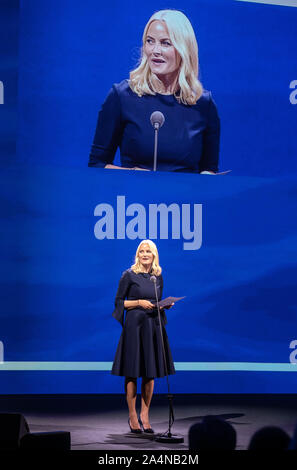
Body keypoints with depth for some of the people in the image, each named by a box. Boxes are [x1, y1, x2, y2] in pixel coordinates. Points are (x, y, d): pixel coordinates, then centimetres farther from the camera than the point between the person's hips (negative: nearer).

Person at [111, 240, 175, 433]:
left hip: (153, 326, 5)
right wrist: (139, 302, -14)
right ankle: (132, 417, 5)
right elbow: (119, 302, -2)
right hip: (134, 325, -5)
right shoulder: (129, 275, -3)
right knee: (132, 372, -2)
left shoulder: (158, 276, 11)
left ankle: (144, 415, 13)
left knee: (151, 372, 5)